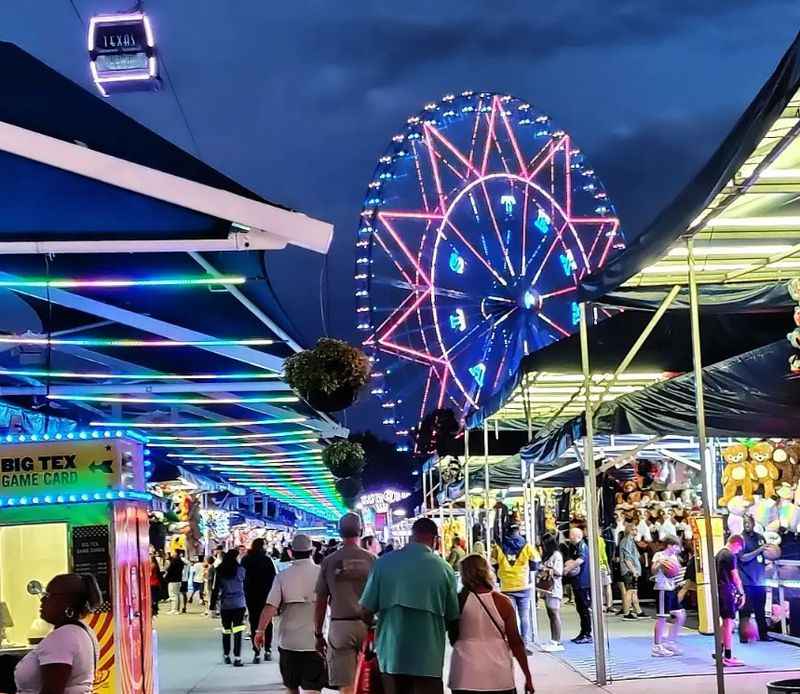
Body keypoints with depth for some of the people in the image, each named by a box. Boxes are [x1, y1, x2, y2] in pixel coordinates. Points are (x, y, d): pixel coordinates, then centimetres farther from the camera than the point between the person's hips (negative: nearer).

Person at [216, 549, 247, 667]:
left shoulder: (219, 571, -1)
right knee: (237, 631, -4)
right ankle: (237, 658, -10)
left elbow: (216, 589, 1)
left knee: (226, 631, 14)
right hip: (239, 604, -2)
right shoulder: (240, 570, -5)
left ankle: (226, 656, 24)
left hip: (224, 605, 3)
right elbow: (245, 585, 2)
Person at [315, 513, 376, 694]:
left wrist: (318, 634, 11)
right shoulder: (371, 559, -1)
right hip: (367, 625, 0)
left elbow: (321, 602, 3)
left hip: (340, 625, 0)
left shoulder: (329, 562, 0)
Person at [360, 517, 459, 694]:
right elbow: (452, 619, 1)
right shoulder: (443, 568, -5)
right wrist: (456, 643, 23)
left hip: (391, 654, 2)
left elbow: (367, 610, -1)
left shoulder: (384, 562, -3)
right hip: (428, 658, -2)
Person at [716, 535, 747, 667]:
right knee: (729, 624, -5)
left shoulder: (718, 554, 15)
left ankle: (720, 652, 20)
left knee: (725, 622, 18)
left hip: (719, 590, 9)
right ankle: (728, 657, -4)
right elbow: (735, 577, -12)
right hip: (728, 590, -9)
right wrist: (742, 594, -4)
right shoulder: (731, 556, -12)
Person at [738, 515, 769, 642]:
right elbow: (743, 558, -14)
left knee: (760, 609, 11)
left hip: (759, 579, 5)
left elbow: (765, 555, 24)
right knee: (745, 610, -4)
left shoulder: (760, 537, 10)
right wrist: (759, 550, -18)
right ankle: (743, 636, 1)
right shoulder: (740, 539, -6)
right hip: (746, 581, -5)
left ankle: (763, 634, 19)